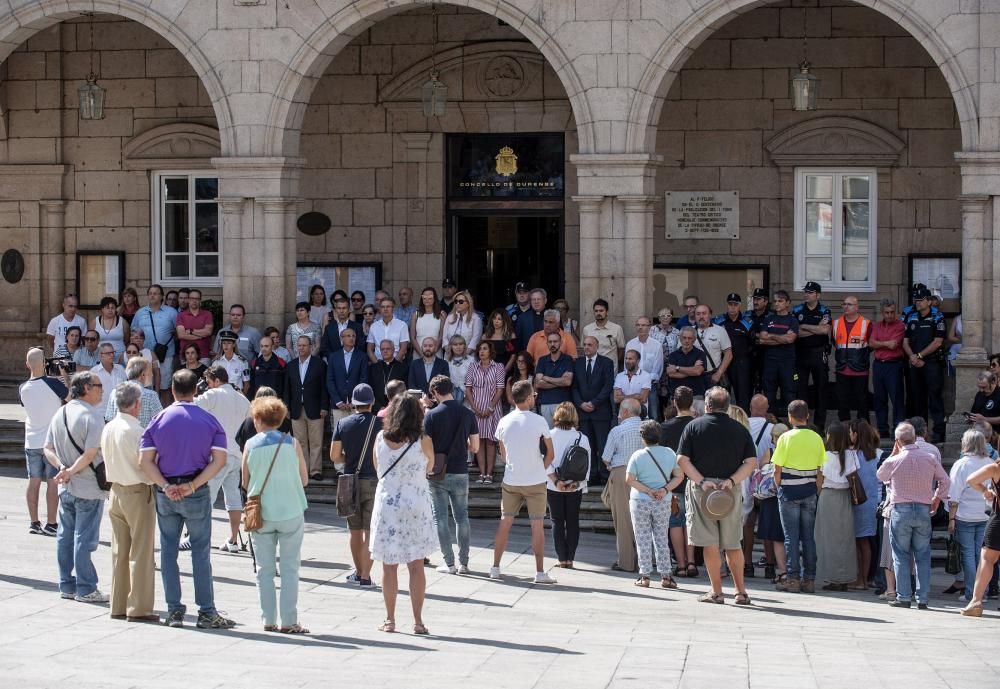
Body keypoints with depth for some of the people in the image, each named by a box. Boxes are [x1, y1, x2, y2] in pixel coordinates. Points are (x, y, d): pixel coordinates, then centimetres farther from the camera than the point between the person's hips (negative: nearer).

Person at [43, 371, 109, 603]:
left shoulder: (60, 414, 8)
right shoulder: (93, 416, -16)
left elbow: (48, 449, 6)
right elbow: (90, 454, -22)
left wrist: (62, 467, -6)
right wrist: (71, 471, -14)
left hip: (65, 488, 7)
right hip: (89, 488, -7)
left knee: (65, 537, 13)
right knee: (84, 539, -2)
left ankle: (66, 585, 19)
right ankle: (86, 589, 3)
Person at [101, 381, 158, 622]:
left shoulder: (107, 429, 4)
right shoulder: (136, 431, -19)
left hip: (116, 491, 7)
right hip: (138, 492, -7)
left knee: (119, 551, 13)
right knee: (141, 552, 0)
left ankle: (118, 606, 18)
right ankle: (138, 608, 2)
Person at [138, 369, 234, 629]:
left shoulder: (159, 420, 1)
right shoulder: (209, 421, -1)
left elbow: (145, 461, -6)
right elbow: (219, 460, -11)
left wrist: (165, 486, -10)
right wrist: (193, 485, -13)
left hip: (165, 492, 1)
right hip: (197, 493, -1)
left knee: (168, 550, 10)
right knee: (200, 551, 3)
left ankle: (174, 610, 10)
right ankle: (207, 612, 2)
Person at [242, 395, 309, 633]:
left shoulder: (251, 445, -2)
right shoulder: (292, 443, -2)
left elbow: (245, 484, 5)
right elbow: (304, 480, 4)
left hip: (261, 515, 1)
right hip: (291, 513, -1)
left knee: (265, 569, 10)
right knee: (290, 568, 5)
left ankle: (268, 620, 10)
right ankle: (288, 621, 1)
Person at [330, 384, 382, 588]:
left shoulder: (342, 424, 0)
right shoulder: (379, 423, -8)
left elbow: (334, 456, 1)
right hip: (372, 480, -3)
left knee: (355, 530, 15)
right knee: (370, 531, 0)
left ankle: (359, 572, 25)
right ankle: (365, 576, -3)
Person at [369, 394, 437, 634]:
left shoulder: (380, 437, -3)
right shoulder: (423, 441, -10)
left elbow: (377, 468, 9)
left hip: (386, 504, 1)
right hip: (415, 504, -1)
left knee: (389, 566, 9)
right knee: (416, 566, 7)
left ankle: (390, 620, 12)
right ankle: (418, 621, 7)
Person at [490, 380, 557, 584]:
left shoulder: (504, 422, -1)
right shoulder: (539, 422, -10)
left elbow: (503, 453, 11)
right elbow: (550, 454, -3)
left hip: (511, 481, 3)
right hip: (535, 481, -3)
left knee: (505, 522, 11)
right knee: (537, 525, 1)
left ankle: (495, 567, 14)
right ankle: (540, 572, 1)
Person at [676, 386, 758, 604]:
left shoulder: (694, 426, 2)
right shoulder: (740, 429, 7)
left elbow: (682, 459, -6)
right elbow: (751, 461, -1)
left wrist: (701, 481, -12)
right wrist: (732, 480, -8)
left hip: (701, 489, -2)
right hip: (730, 491, 2)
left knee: (710, 543, 1)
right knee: (733, 543, 12)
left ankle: (716, 592, 2)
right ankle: (741, 592, 13)